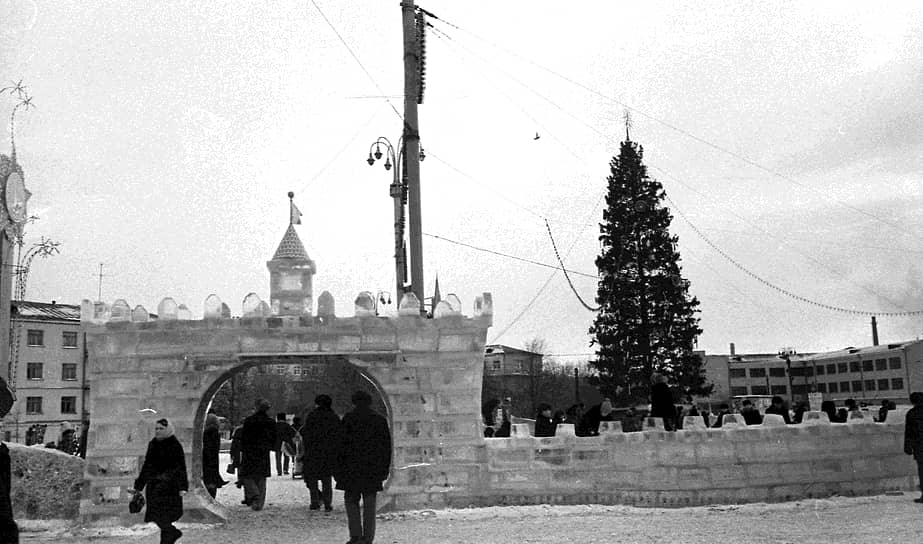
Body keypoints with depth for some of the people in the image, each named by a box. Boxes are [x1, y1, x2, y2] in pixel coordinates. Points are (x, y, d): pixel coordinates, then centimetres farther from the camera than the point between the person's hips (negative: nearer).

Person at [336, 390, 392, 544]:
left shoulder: (348, 419, -4)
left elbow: (342, 445, -6)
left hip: (353, 468, -3)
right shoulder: (380, 420, 6)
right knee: (369, 503, 7)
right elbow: (386, 447, 8)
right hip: (373, 468, 3)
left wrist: (338, 467, -2)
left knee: (351, 500, 8)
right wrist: (385, 469, 14)